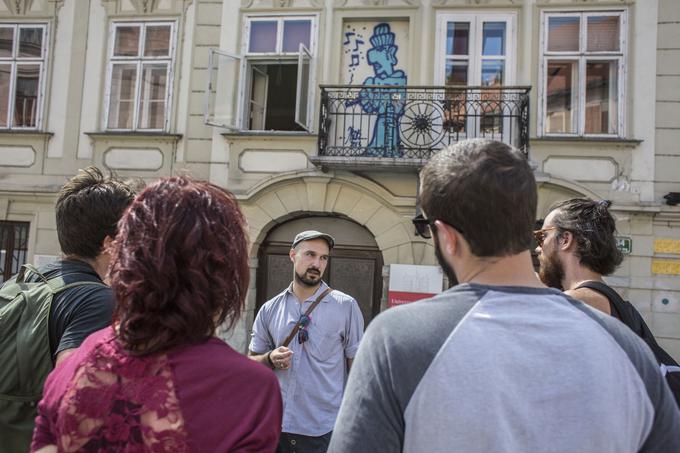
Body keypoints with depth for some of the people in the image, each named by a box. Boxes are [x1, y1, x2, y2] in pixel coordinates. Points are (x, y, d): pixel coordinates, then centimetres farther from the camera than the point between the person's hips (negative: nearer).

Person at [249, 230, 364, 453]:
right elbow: (251, 361, 11)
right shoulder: (269, 310, 3)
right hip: (276, 425, 3)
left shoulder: (346, 306, -6)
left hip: (326, 430, -2)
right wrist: (270, 359, -11)